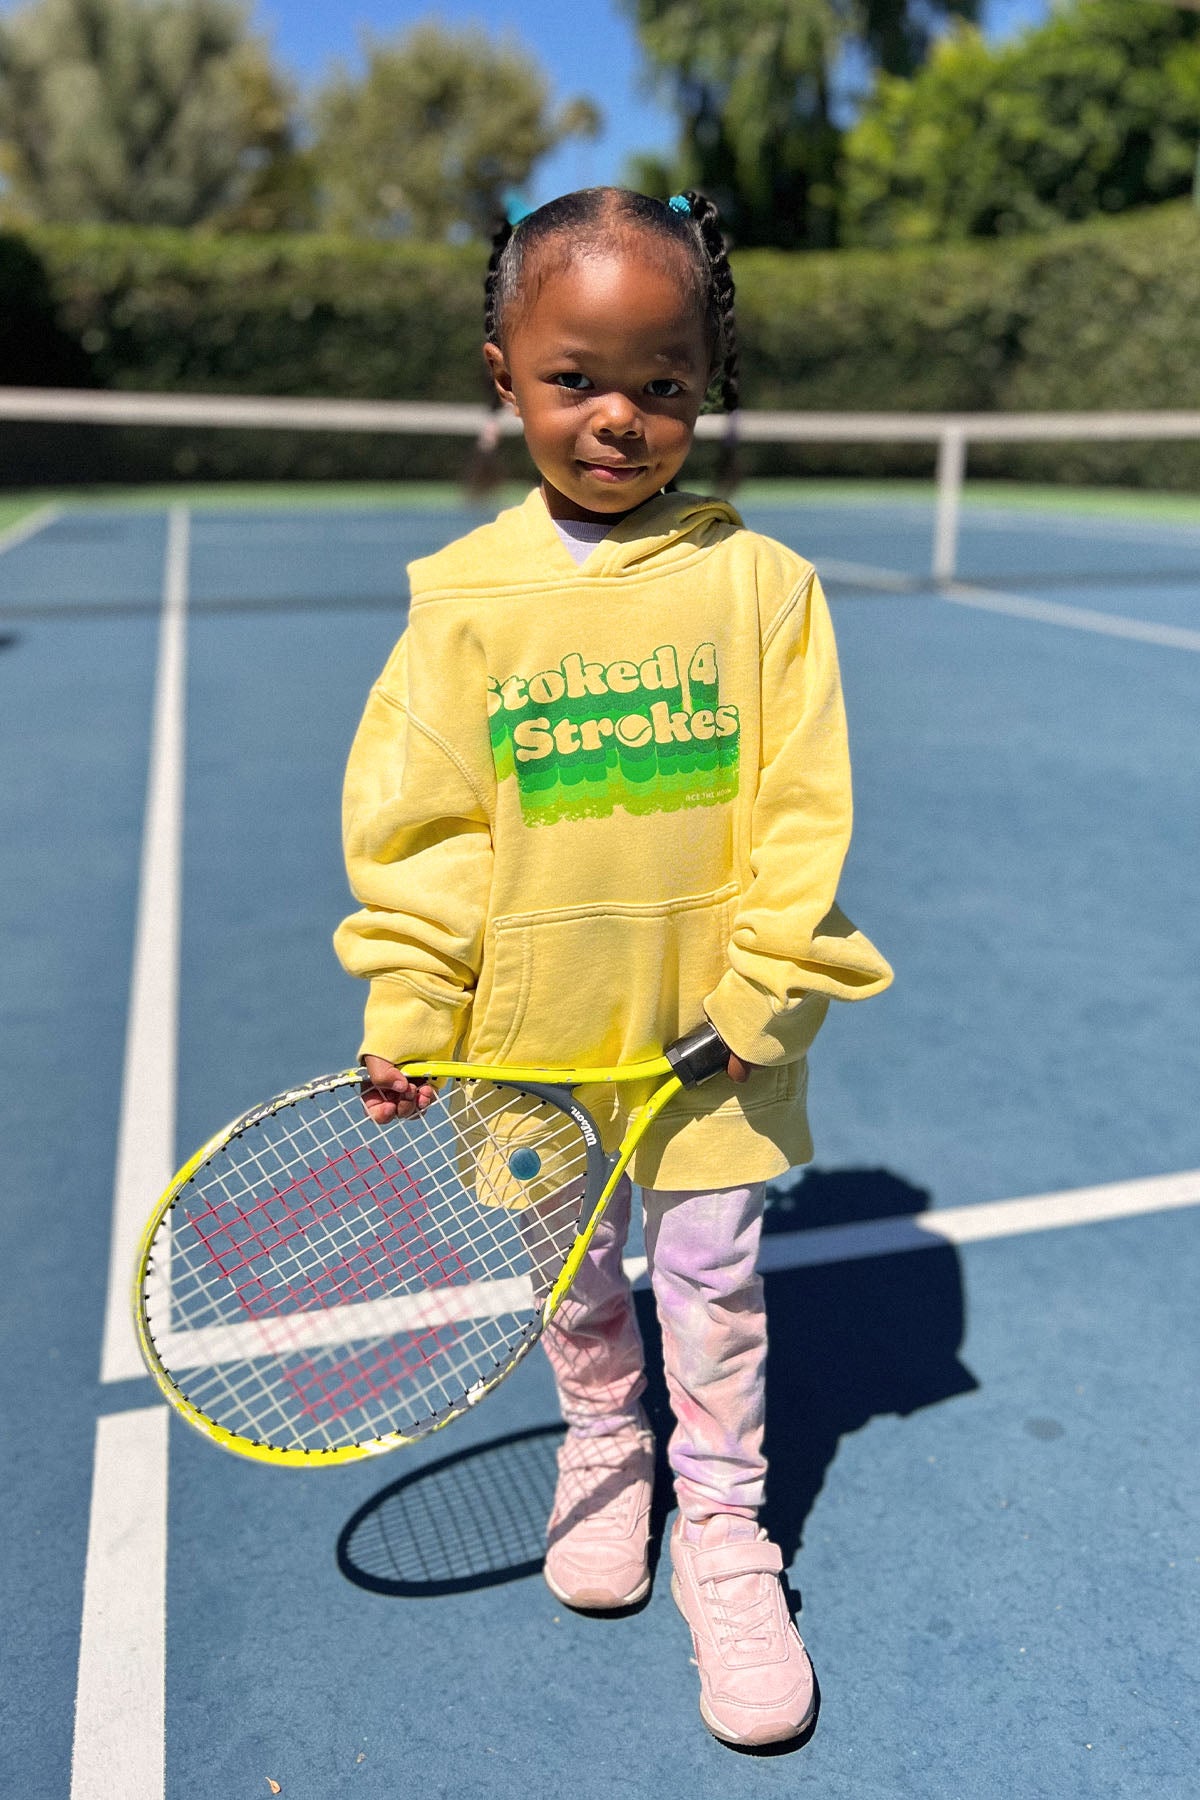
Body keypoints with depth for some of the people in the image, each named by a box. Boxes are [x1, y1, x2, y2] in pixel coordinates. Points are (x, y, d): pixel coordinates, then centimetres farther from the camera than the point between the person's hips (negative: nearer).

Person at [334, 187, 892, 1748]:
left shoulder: (759, 581, -8)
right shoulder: (463, 595, -7)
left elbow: (801, 810, -7)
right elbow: (418, 824, -4)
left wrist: (764, 982, -12)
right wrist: (408, 1008, -6)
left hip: (713, 1024, -1)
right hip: (541, 1028, 2)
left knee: (713, 1278, 12)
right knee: (571, 1270, 21)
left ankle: (723, 1531, 35)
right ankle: (603, 1445, 50)